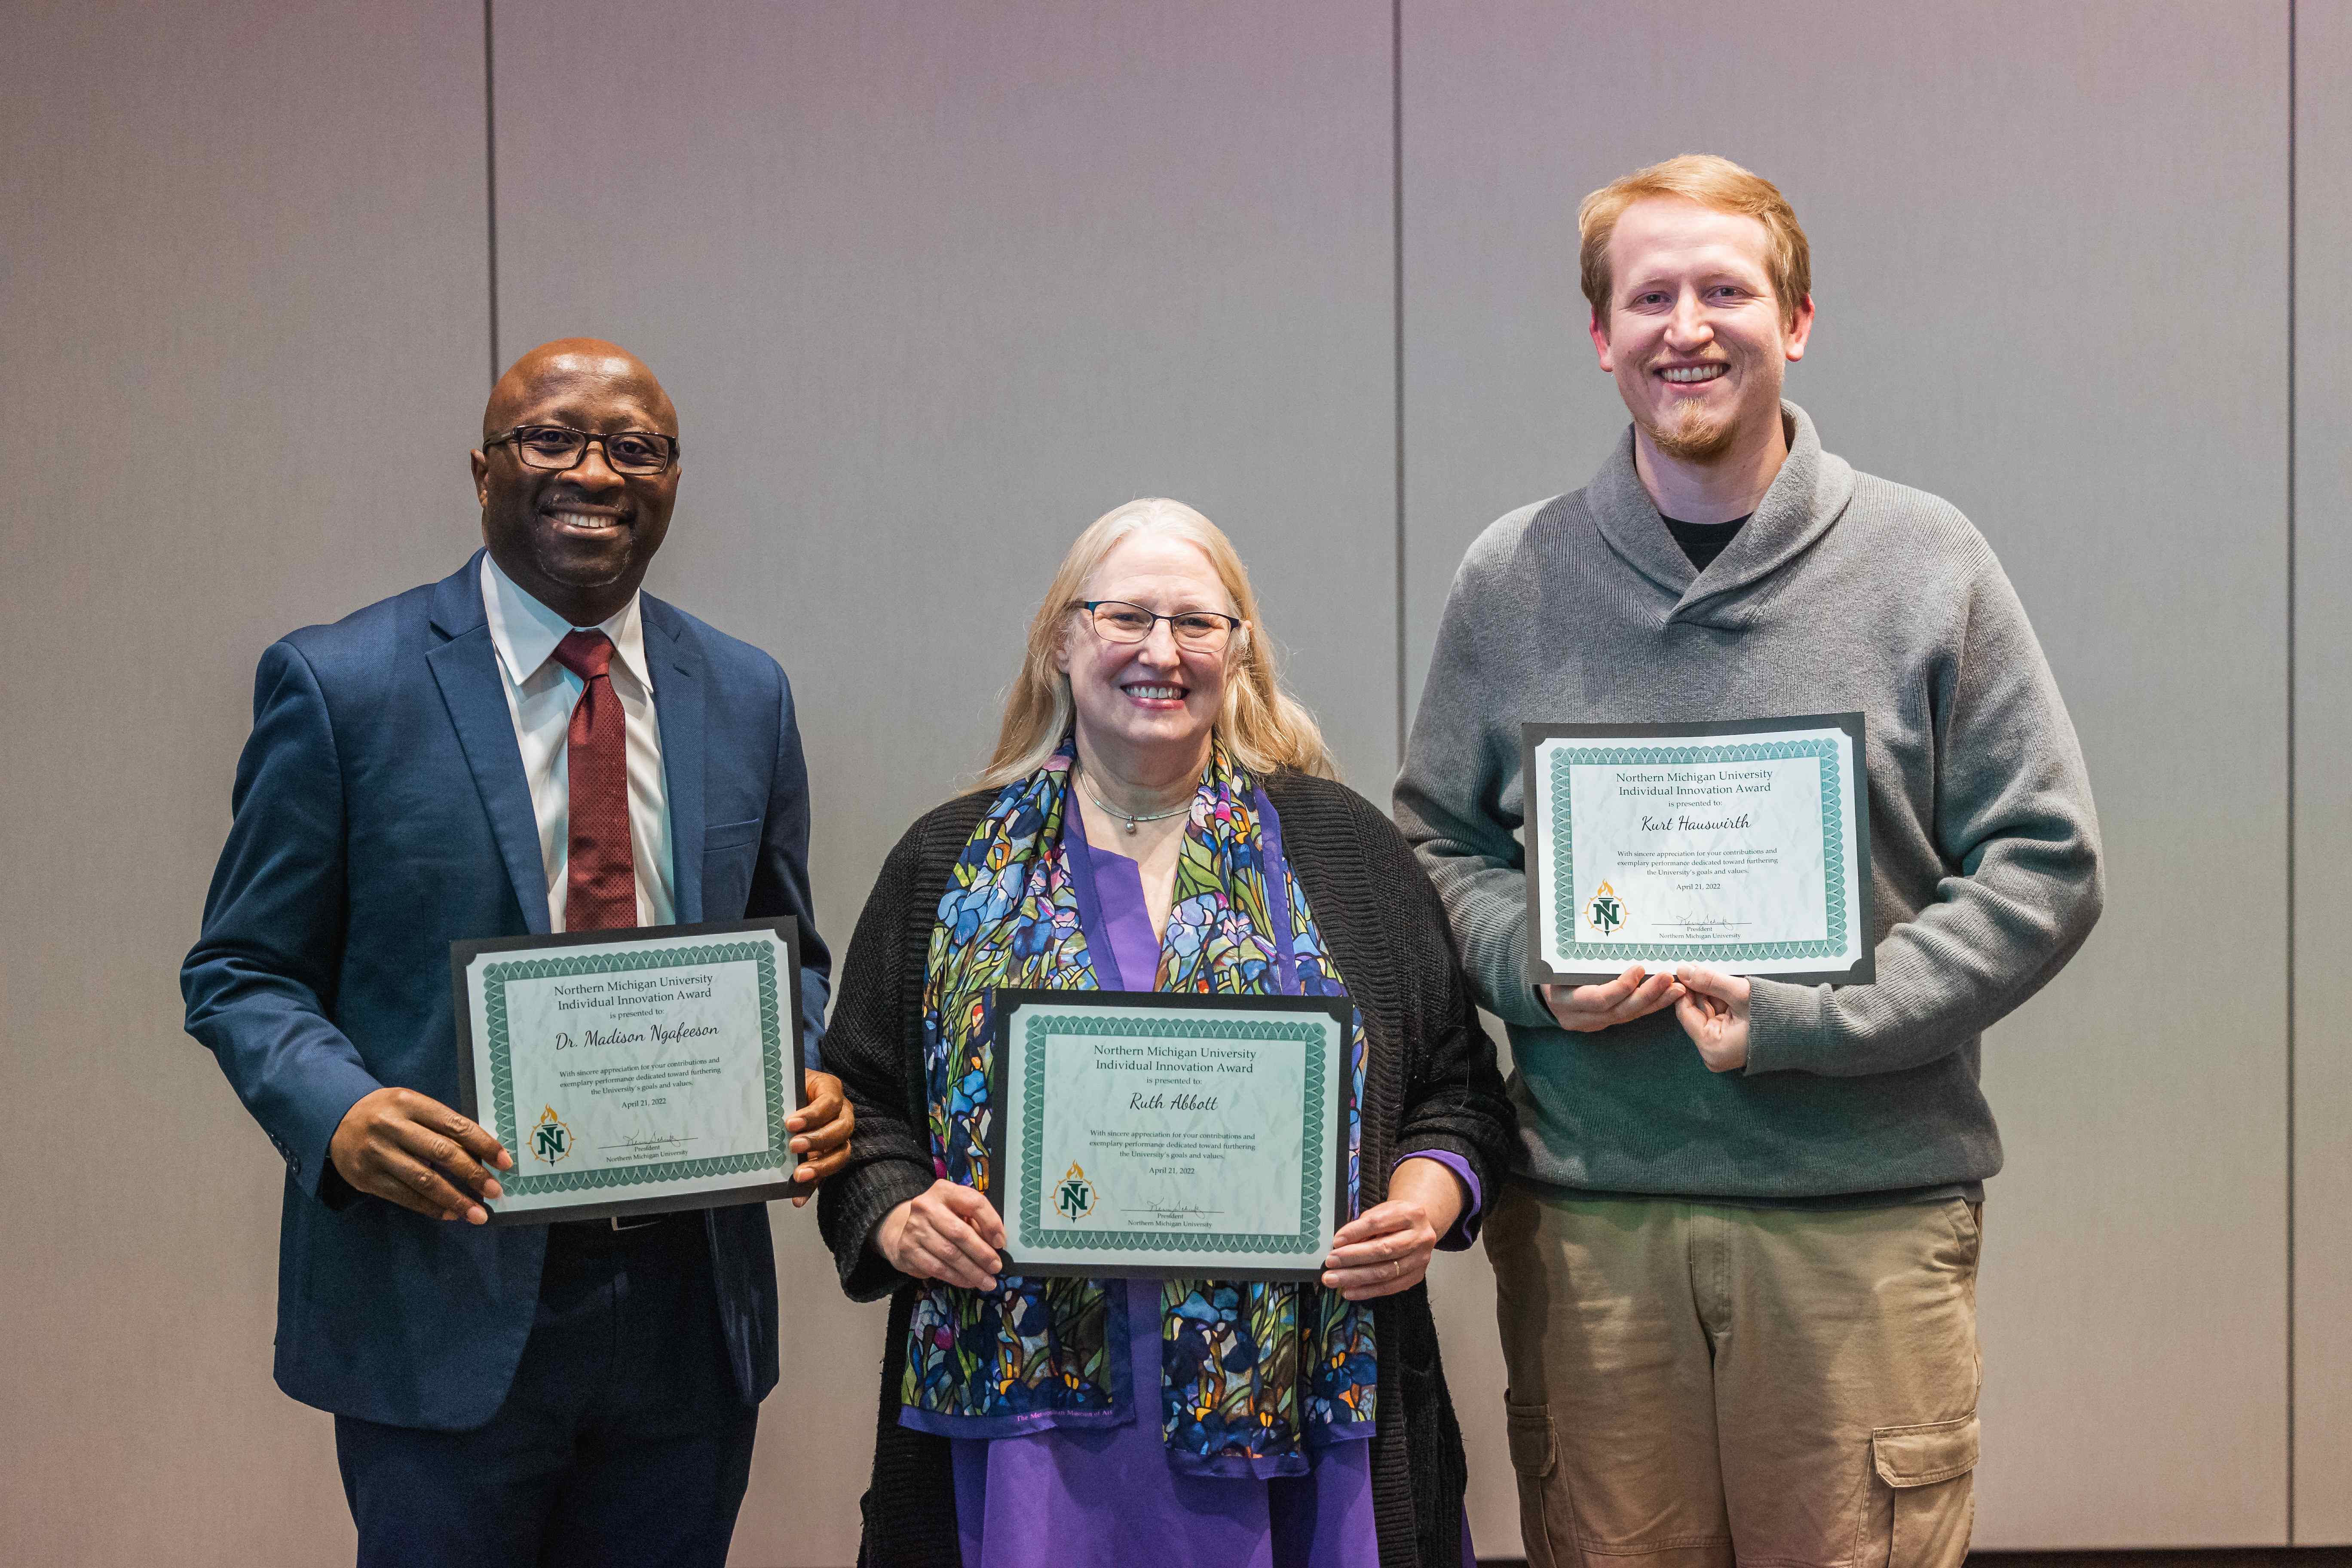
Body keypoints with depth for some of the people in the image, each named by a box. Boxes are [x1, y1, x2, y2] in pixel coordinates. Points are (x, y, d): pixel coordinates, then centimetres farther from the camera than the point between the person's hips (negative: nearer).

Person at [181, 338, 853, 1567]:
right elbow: (242, 971, -2)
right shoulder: (338, 684, -5)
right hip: (444, 1305, -3)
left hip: (692, 1316, 4)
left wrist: (814, 1088, -7)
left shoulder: (745, 697, 7)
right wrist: (340, 1115, -22)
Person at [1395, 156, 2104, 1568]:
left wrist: (1805, 1022, -11)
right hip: (1589, 1207, 1)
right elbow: (1437, 837, 15)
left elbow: (2046, 866, 0)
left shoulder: (1927, 564, 1)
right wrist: (1530, 961, -7)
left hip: (1866, 1207, -1)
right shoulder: (1514, 578, 6)